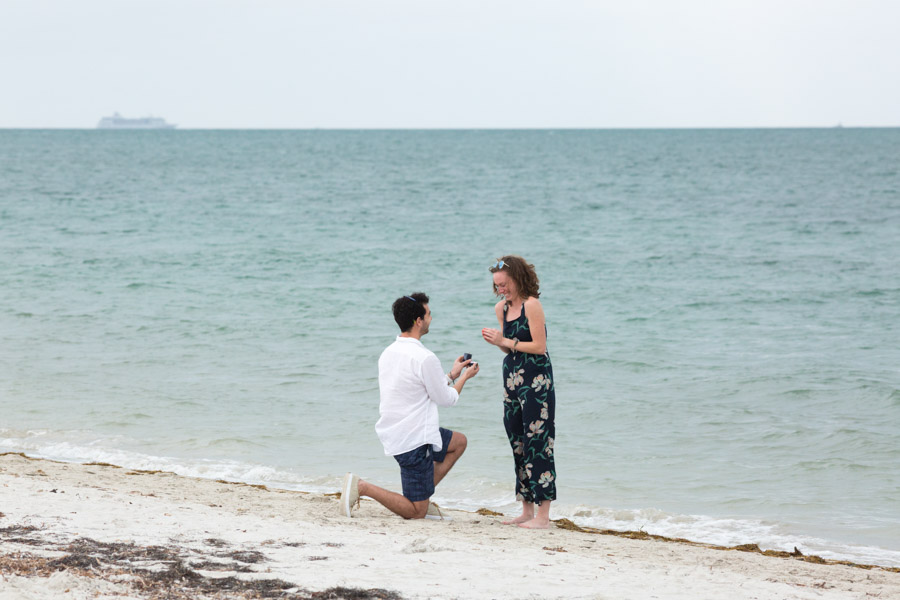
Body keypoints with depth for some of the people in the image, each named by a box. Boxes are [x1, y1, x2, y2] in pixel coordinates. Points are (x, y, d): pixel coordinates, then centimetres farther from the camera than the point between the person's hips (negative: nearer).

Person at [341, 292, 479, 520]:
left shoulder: (388, 353, 7)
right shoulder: (425, 358, -20)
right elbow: (446, 399, -7)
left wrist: (451, 375, 25)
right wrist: (464, 378, 10)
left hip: (392, 435, 9)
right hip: (414, 441, -9)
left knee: (459, 442, 27)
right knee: (417, 512, 0)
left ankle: (422, 495, 18)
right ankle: (361, 487, -10)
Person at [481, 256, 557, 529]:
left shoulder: (531, 305, -12)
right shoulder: (502, 308, 12)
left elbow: (539, 346, -15)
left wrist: (506, 342, -14)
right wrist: (495, 342, -1)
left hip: (536, 379, -9)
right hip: (512, 378, 9)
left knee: (537, 443, -9)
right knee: (517, 443, 10)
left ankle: (543, 515, -8)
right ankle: (527, 511, 18)